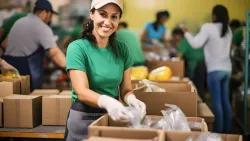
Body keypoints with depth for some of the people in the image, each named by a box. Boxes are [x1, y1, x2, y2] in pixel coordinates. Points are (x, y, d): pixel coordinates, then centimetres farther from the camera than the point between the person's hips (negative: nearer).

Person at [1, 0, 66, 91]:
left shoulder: (19, 22, 15)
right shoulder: (42, 27, -9)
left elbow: (5, 44, 25)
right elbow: (54, 53, -21)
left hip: (8, 66, 8)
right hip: (26, 70, -8)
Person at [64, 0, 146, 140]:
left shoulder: (122, 49, 0)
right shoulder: (77, 48, -14)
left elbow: (126, 89, 0)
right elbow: (82, 92, -22)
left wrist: (132, 99, -23)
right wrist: (106, 101, -42)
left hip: (113, 117, 4)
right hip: (84, 118, -4)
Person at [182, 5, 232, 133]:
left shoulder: (208, 27, -9)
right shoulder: (228, 29, 11)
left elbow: (196, 44, -14)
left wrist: (186, 33, 0)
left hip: (215, 69, -7)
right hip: (227, 68, 7)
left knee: (217, 102, -2)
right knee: (225, 100, 13)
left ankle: (218, 131, 1)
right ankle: (227, 129, 19)